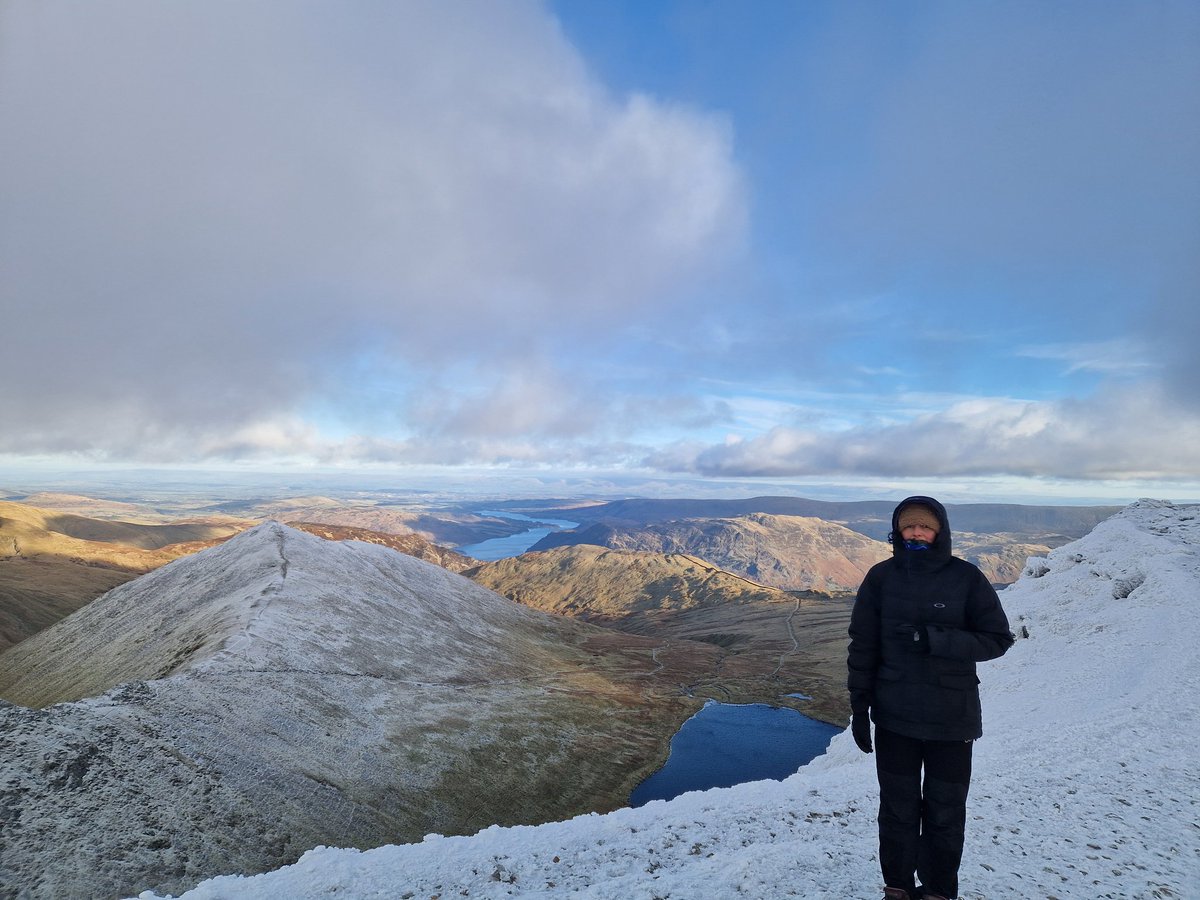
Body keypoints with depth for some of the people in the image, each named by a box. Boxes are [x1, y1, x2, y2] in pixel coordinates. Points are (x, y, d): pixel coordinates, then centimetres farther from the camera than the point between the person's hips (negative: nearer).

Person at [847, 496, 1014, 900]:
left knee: (945, 813, 12)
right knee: (897, 809, 13)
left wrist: (935, 640, -20)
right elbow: (863, 644, 0)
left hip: (951, 719, -1)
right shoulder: (881, 577, -4)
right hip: (894, 717, 1)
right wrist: (859, 705, -1)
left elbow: (997, 639, -6)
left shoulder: (966, 578, -8)